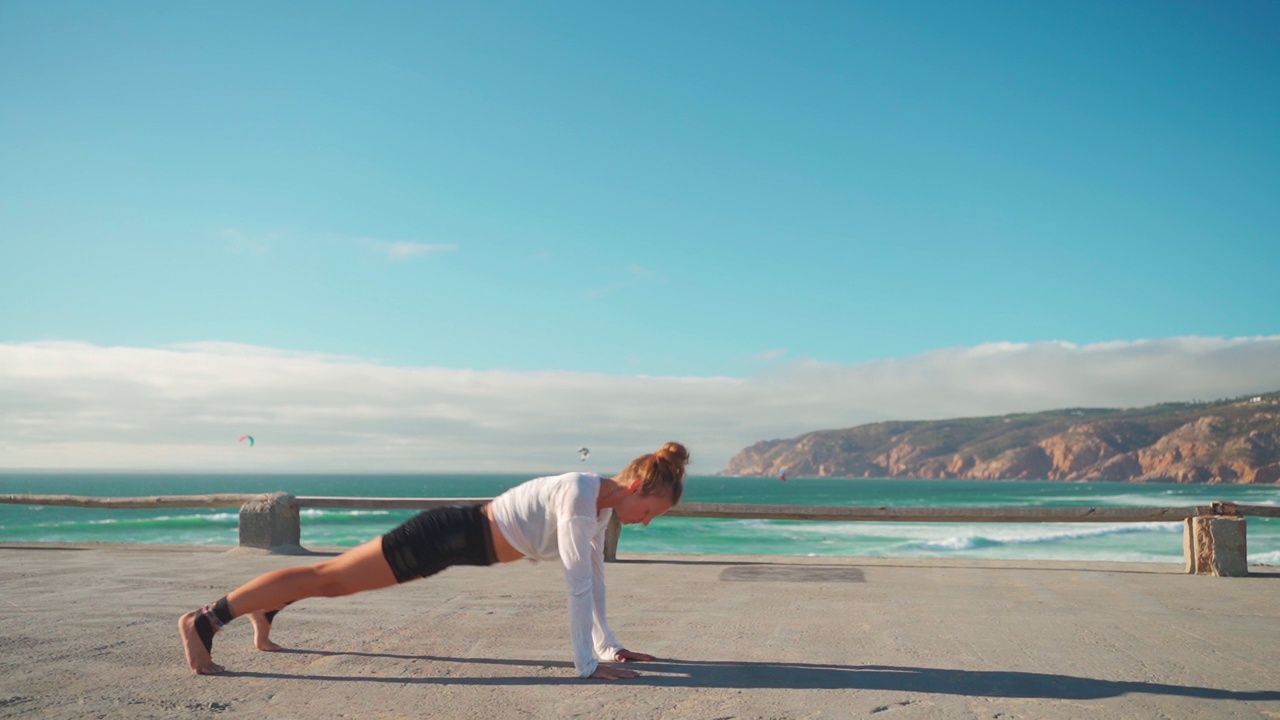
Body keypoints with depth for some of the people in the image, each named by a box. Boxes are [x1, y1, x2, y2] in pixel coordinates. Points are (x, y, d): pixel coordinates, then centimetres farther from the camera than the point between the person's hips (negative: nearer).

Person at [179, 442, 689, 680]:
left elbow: (594, 574, 11)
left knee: (340, 576, 24)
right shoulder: (580, 497, -26)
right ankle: (203, 621, -1)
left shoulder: (603, 504, 2)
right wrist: (587, 665, -26)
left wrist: (608, 646, 12)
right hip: (452, 535, -8)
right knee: (332, 578, -6)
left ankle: (266, 613, 43)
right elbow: (577, 583, -29)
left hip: (464, 539, 9)